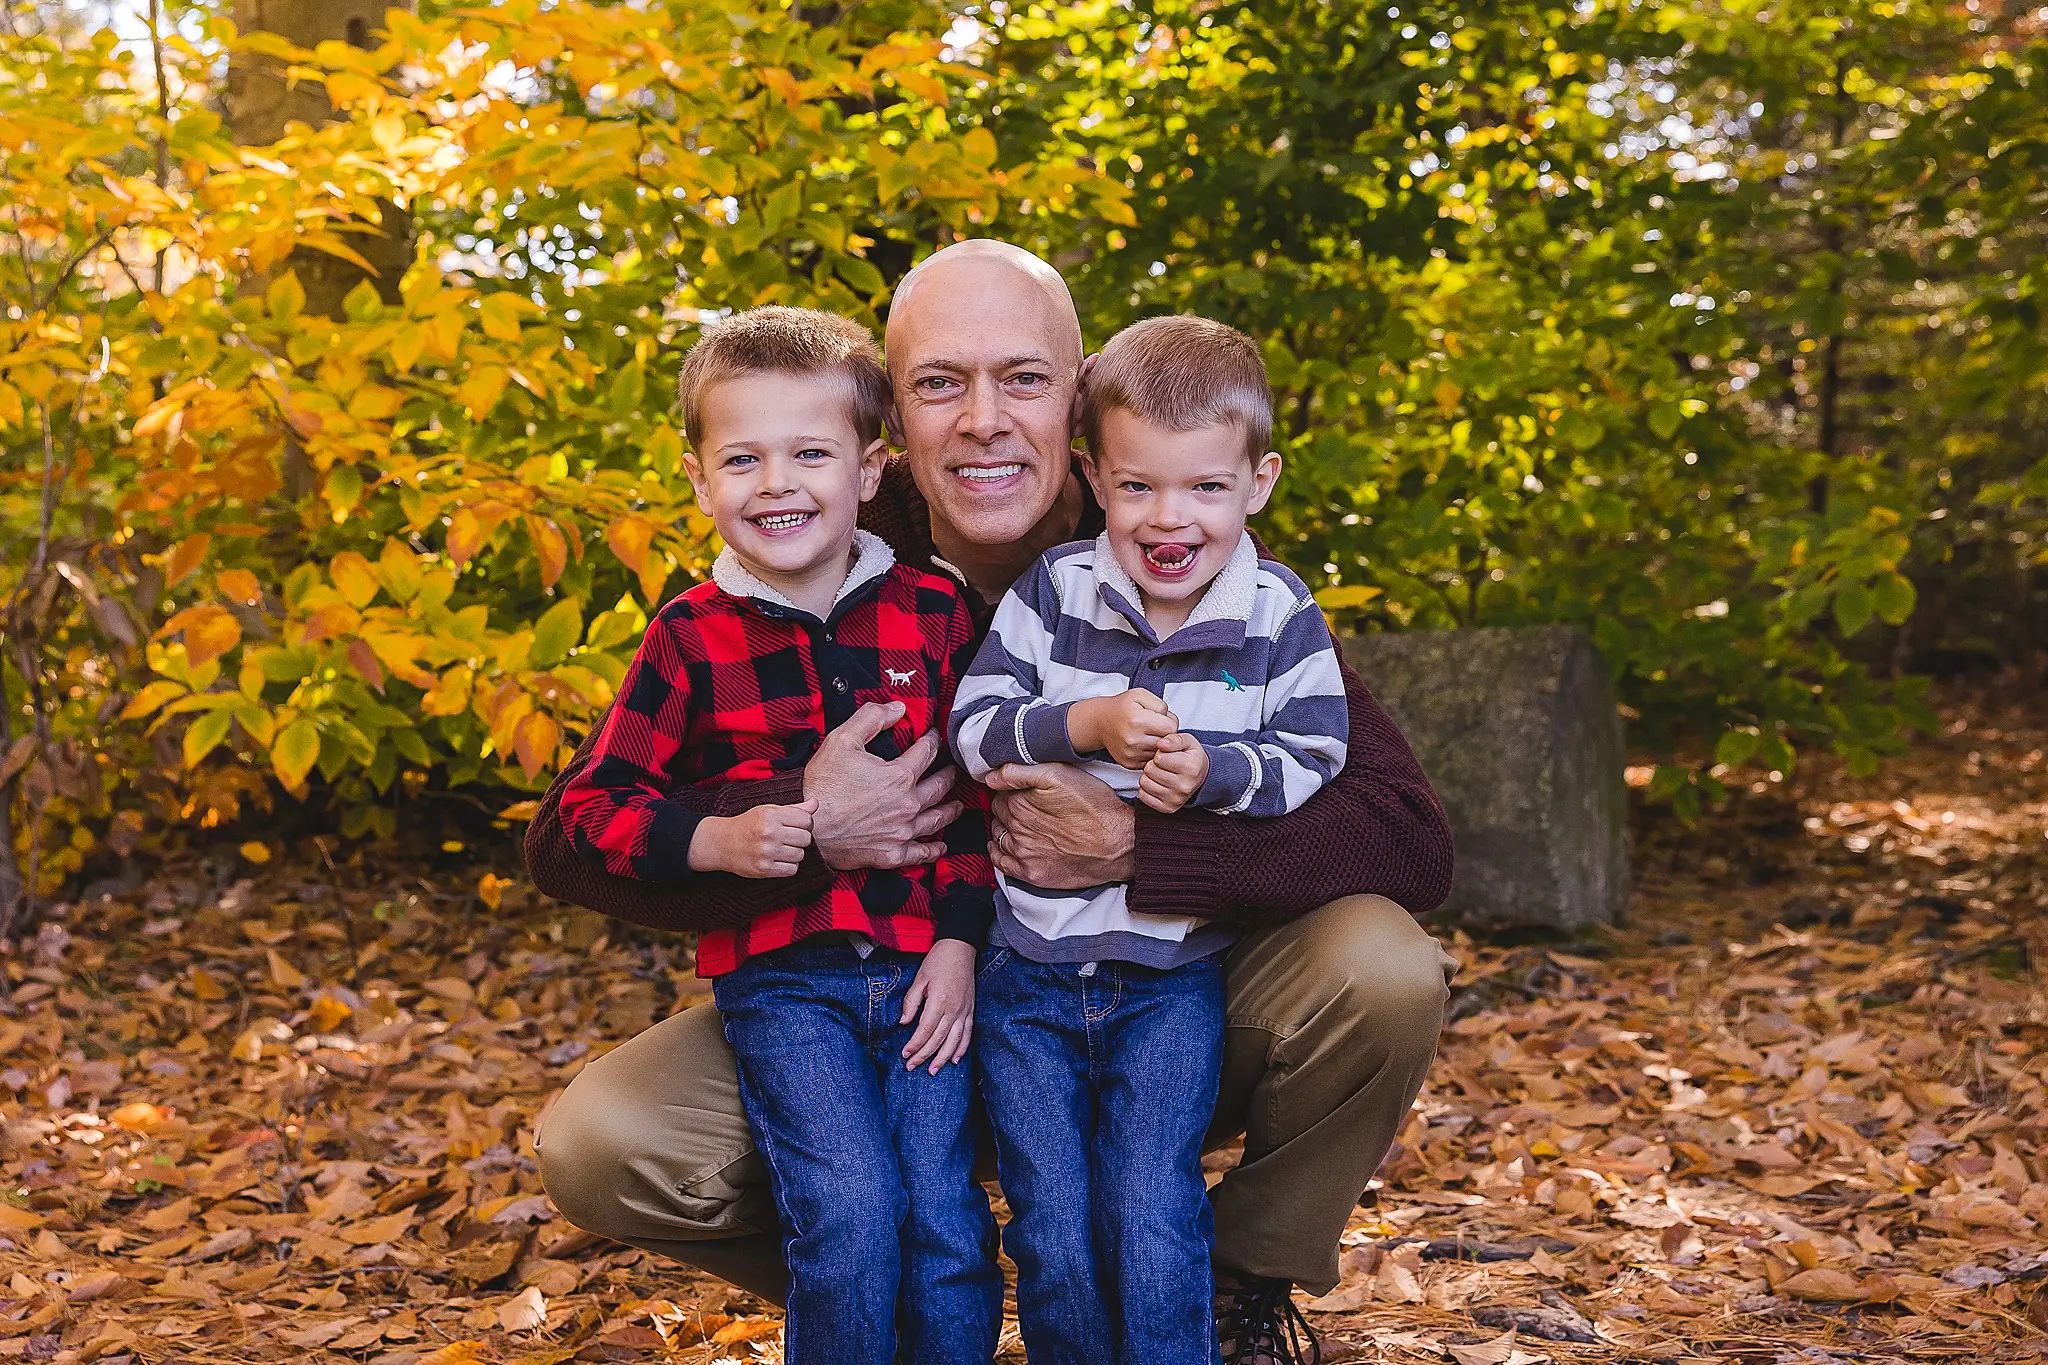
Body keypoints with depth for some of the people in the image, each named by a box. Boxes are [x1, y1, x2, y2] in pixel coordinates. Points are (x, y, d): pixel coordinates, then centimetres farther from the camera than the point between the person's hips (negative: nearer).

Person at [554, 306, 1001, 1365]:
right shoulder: (691, 638, 0)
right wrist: (714, 842, -14)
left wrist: (962, 937, -1)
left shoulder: (932, 614, 5)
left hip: (923, 965, 2)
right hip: (780, 978, -1)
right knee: (850, 1211, -16)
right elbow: (593, 803, 3)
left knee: (947, 1218, -5)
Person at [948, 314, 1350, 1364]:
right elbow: (971, 726, -7)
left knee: (1152, 1219, -7)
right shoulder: (1052, 591, -4)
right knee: (1049, 1230, 4)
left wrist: (1213, 770, -22)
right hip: (1027, 966, 1)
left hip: (1174, 975, -1)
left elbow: (1315, 760, -4)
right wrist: (1086, 727, -23)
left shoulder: (1280, 618, -3)